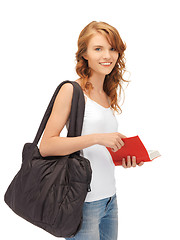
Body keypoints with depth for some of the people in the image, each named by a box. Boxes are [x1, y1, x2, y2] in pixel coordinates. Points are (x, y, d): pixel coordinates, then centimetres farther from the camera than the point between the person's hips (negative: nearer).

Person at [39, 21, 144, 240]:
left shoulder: (108, 97, 12)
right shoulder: (72, 90, -9)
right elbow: (46, 146, -17)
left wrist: (125, 159, 2)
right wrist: (97, 138, -22)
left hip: (110, 199, 7)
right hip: (83, 203, -7)